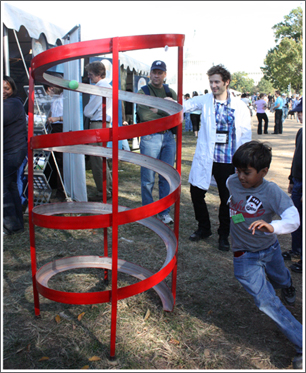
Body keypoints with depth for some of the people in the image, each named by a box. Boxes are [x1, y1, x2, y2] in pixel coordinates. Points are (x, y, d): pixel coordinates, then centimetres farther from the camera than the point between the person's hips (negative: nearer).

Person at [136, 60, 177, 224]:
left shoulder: (170, 92, 14)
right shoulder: (143, 92, 2)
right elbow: (145, 115, -13)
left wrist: (159, 109, -10)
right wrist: (167, 113, -5)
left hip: (169, 137, 4)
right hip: (150, 138, -3)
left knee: (166, 178, 8)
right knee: (148, 179, 1)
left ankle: (164, 212, 20)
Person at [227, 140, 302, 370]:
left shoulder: (272, 192, -25)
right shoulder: (232, 182, -15)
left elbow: (293, 219, -37)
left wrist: (272, 227, -56)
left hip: (270, 249, 0)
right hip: (245, 256, 0)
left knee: (281, 280, 31)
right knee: (267, 301, -11)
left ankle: (287, 286, 70)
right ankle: (302, 344, 1)